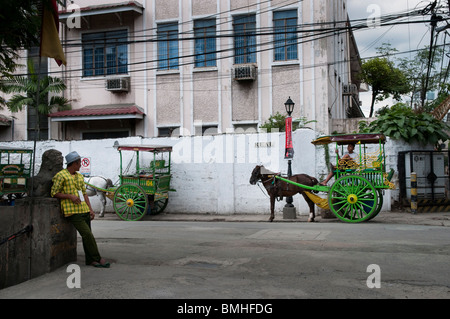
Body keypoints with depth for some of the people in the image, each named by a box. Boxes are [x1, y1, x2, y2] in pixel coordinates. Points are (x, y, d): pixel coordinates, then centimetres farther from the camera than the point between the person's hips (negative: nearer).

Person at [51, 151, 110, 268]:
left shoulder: (80, 176, 18)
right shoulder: (61, 175, -4)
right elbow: (54, 193, -3)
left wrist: (90, 209, 11)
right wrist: (70, 196, -13)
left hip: (84, 210, 7)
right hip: (72, 211, -7)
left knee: (87, 235, 7)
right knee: (88, 234, -12)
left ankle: (90, 260, 16)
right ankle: (97, 258, -3)